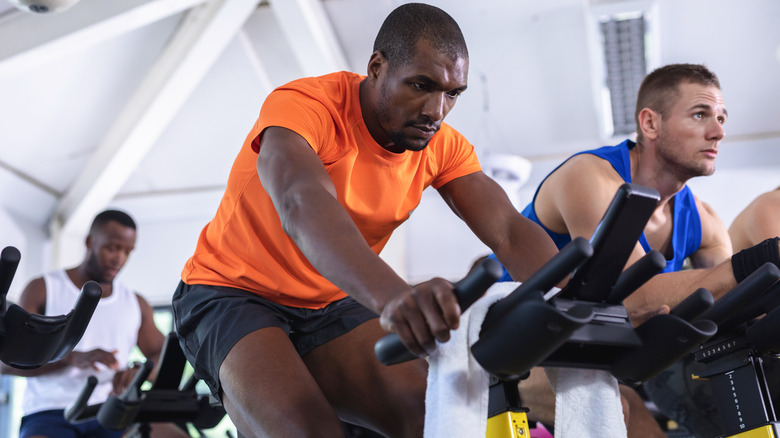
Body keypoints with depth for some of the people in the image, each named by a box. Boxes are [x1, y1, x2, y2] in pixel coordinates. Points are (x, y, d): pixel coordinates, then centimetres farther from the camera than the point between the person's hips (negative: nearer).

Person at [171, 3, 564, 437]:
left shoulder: (441, 145, -6)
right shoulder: (302, 104, -24)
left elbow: (509, 230, -16)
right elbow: (302, 207, -44)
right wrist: (393, 295, -62)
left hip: (329, 308, 5)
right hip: (233, 295, -4)